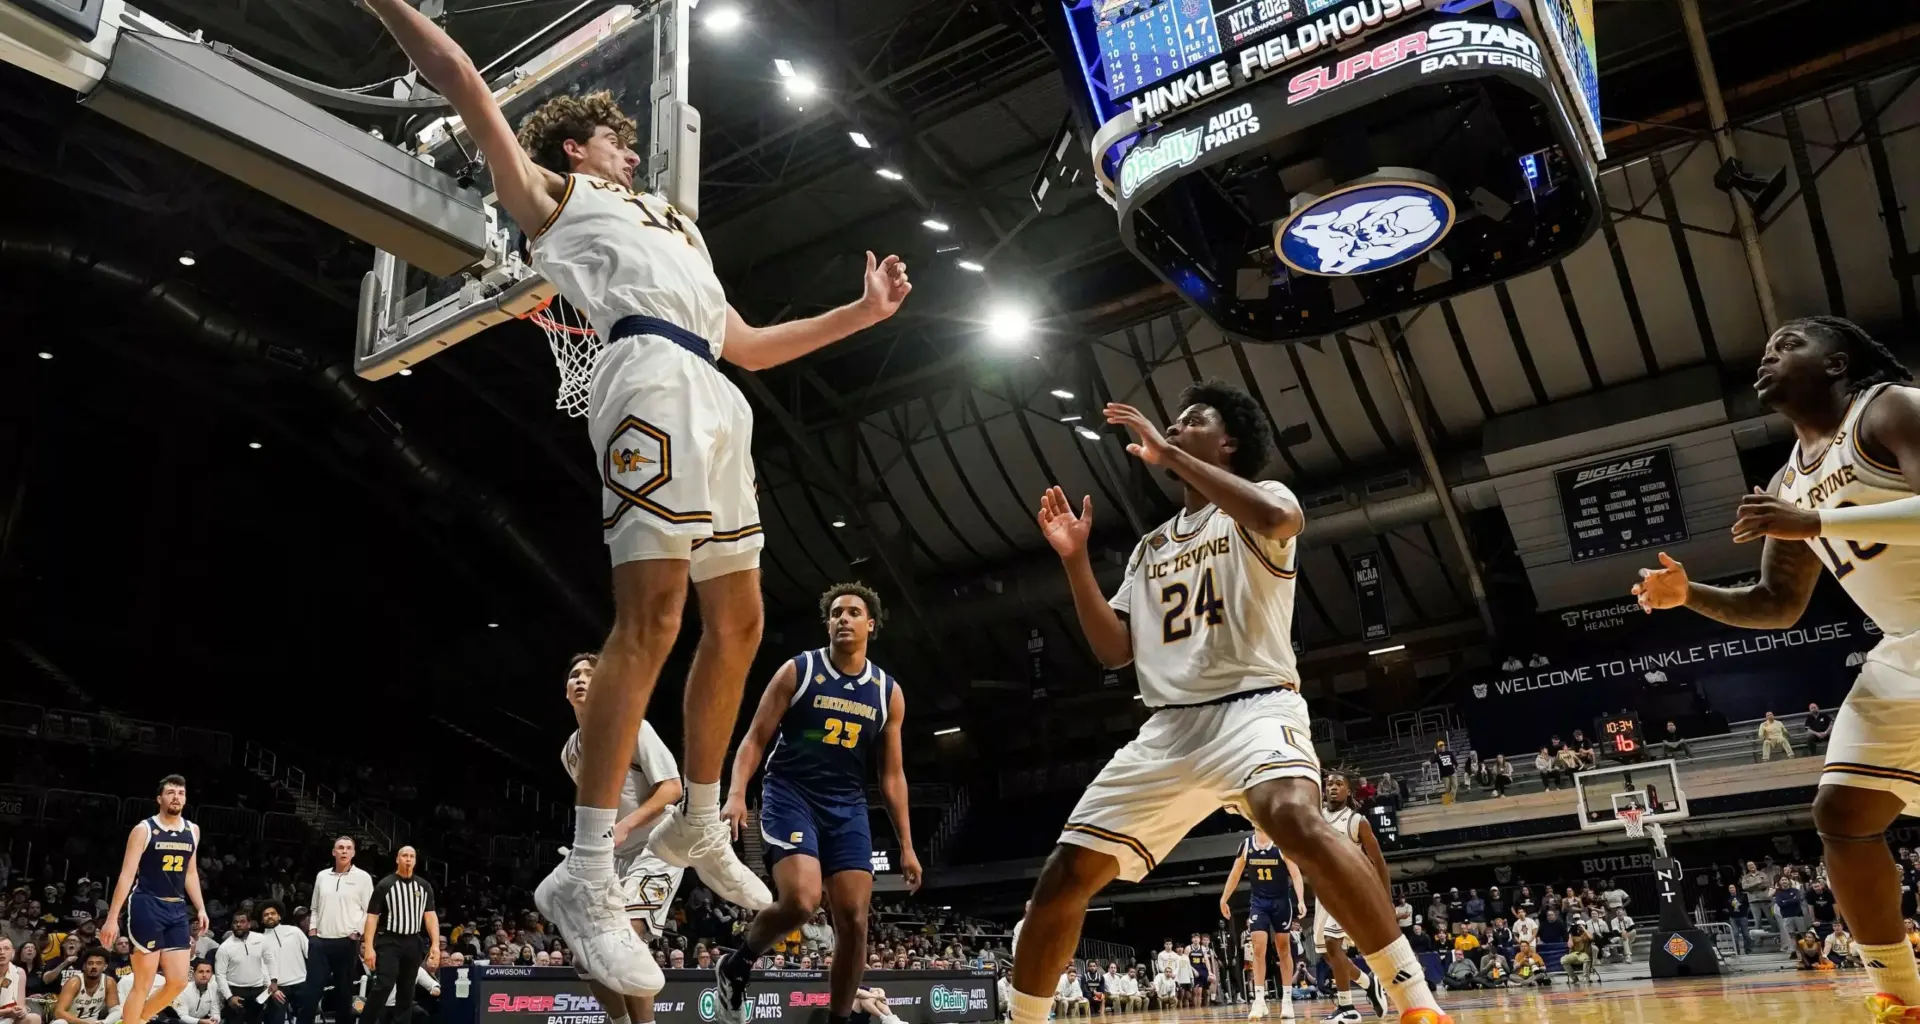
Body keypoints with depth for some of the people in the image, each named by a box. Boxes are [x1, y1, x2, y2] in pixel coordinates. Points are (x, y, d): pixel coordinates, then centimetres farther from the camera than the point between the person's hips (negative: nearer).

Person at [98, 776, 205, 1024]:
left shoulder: (192, 831, 11)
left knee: (178, 981, 1)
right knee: (144, 983, -4)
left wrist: (201, 908, 12)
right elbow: (126, 875, -9)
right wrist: (112, 917, -14)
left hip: (177, 909, 5)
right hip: (147, 907, -5)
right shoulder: (144, 830, -6)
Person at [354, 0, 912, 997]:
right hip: (654, 378, -8)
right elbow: (463, 82, 9)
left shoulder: (671, 230, 38)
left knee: (737, 624, 6)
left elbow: (749, 344, 35)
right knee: (651, 615, -20)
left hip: (714, 396, 8)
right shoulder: (551, 192, 20)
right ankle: (586, 875, -18)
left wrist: (862, 312, 32)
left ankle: (697, 825, 20)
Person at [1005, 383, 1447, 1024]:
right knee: (1066, 874, -1)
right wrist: (1076, 561, 7)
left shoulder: (1261, 499, 6)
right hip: (1169, 728, 6)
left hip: (1255, 705, -6)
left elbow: (1280, 518, -21)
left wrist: (1170, 455, -15)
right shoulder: (1149, 548, 24)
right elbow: (1113, 651, 18)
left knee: (1294, 817, -38)